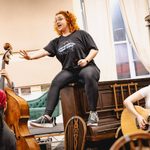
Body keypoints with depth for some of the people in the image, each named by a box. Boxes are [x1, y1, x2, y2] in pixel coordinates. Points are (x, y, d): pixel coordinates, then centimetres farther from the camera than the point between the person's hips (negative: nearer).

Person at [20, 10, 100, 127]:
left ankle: (93, 113, -31)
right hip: (69, 70, 4)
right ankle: (47, 116, -28)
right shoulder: (56, 42, 16)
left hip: (86, 67, -3)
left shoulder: (81, 34, 7)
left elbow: (94, 49, 2)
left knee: (89, 76, -38)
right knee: (56, 82, -25)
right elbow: (44, 51, 0)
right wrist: (30, 56, -18)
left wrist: (86, 60, -16)